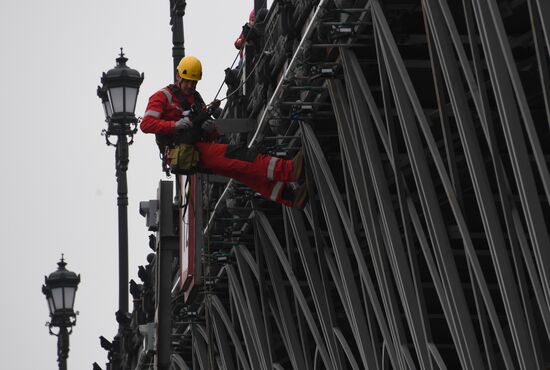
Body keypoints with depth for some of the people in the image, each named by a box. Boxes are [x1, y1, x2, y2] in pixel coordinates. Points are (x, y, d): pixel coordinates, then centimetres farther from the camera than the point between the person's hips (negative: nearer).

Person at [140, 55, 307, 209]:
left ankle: (289, 195, -37)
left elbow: (213, 135, 23)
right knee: (236, 155, -27)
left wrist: (211, 129, -3)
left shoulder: (196, 99, 28)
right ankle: (289, 170, -44)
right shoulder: (163, 96, 7)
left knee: (239, 169, -18)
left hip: (201, 149, 7)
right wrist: (175, 125, -22)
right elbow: (146, 124, -9)